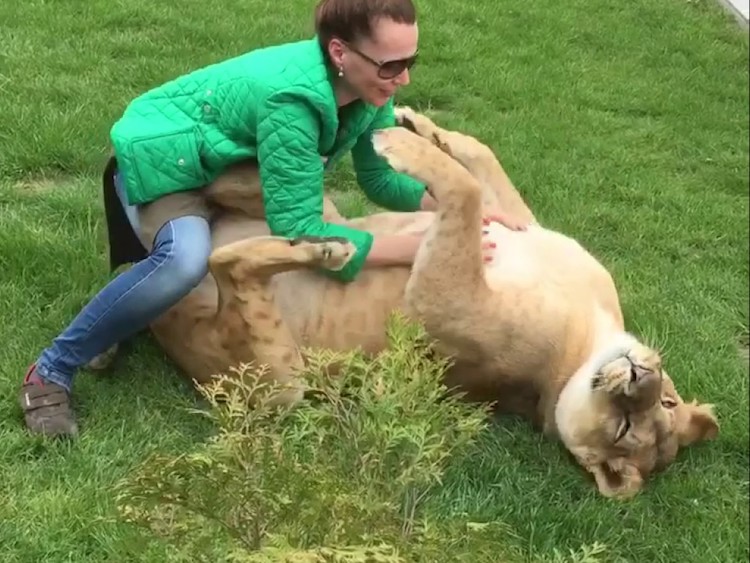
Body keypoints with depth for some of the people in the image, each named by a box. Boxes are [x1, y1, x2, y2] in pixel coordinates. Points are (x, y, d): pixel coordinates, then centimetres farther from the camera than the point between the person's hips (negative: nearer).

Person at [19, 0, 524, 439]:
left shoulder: (368, 87, -17)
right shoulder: (291, 98, -39)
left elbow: (380, 178, -2)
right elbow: (300, 233, -40)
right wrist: (424, 247, -41)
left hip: (224, 165, 8)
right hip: (160, 158, -8)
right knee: (187, 259, -38)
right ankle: (52, 372, -19)